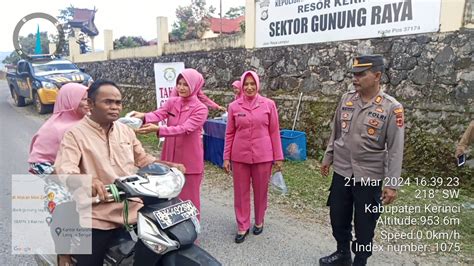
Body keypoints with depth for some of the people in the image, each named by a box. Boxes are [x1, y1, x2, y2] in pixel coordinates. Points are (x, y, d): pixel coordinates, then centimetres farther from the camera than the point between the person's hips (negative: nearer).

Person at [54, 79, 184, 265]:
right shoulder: (75, 134, -7)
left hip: (134, 209, 5)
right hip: (98, 216, -5)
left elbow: (143, 159, 18)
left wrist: (170, 166, 2)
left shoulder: (126, 131, 11)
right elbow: (64, 171, -20)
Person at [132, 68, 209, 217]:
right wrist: (144, 117, -38)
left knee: (189, 199, 8)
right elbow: (158, 114, -16)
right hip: (169, 158, 5)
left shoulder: (200, 109, -11)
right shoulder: (171, 103, 4)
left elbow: (184, 129, -25)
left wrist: (157, 129, -37)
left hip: (190, 161, -4)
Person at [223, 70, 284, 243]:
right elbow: (229, 134, 4)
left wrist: (278, 157, 1)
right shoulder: (234, 106, 0)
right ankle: (243, 226, 26)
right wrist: (226, 157, 2)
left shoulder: (268, 104, -3)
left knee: (261, 191, 13)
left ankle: (259, 222, 35)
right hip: (239, 156, 1)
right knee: (241, 192, 9)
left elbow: (274, 132, 0)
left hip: (263, 156, -1)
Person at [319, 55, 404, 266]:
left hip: (369, 176, -4)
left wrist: (392, 184, -14)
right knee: (337, 216, 17)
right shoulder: (346, 99, 0)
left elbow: (395, 149, -13)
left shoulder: (391, 107, -13)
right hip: (341, 171, 5)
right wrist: (328, 157, 13)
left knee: (364, 224, 10)